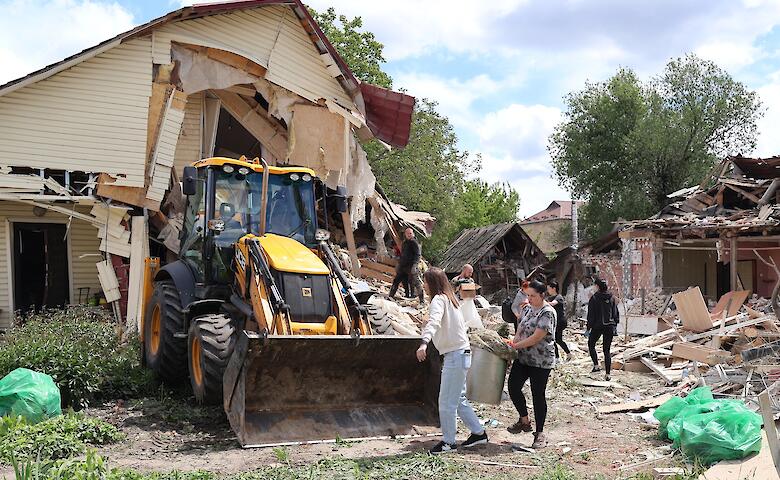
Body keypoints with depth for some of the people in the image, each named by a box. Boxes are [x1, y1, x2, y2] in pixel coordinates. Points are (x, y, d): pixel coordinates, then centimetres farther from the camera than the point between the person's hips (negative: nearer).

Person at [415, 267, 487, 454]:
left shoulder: (439, 299, -14)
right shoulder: (448, 298, 17)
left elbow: (434, 322, -33)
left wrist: (424, 343, -47)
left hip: (456, 355, -10)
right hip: (459, 354, 10)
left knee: (446, 401, -3)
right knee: (458, 399, 18)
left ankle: (448, 442, 6)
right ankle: (479, 432, 25)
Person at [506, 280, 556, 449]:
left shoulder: (547, 313, -15)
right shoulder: (527, 308, 9)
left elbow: (536, 338, -21)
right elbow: (520, 330, 13)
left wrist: (515, 346, -18)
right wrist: (513, 343, -4)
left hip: (541, 361, -7)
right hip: (523, 358, 7)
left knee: (538, 395, 0)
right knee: (513, 387, 2)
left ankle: (539, 434, 13)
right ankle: (524, 421, 24)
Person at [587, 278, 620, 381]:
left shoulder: (594, 298, -9)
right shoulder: (612, 298, 4)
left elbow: (591, 315, -9)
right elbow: (616, 313, 8)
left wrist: (589, 327, -3)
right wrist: (615, 325, 16)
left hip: (597, 326, -4)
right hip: (610, 326, 4)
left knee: (591, 344, 19)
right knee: (607, 350, 8)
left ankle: (596, 365, 5)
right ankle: (607, 374, 5)